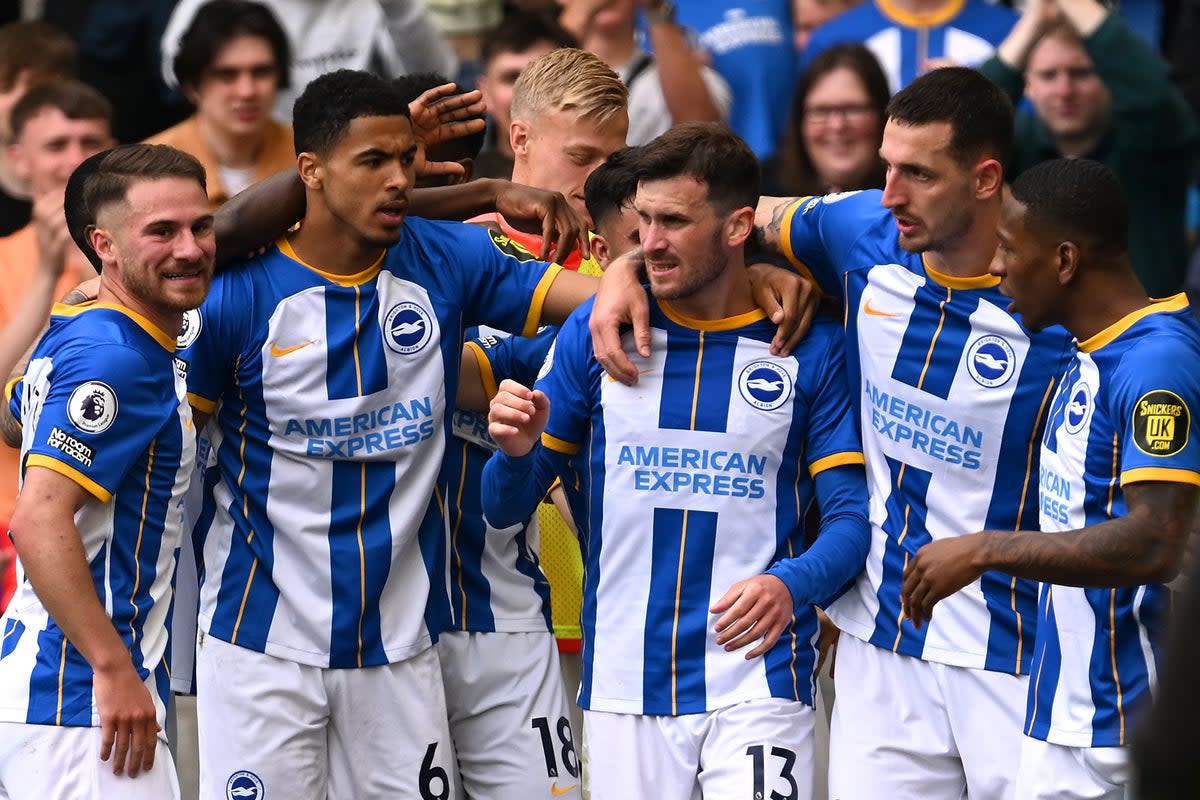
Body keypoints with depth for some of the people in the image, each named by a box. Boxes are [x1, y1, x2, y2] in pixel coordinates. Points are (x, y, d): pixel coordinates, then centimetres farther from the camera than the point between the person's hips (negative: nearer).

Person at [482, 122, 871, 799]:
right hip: (624, 686, 2)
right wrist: (518, 452, -16)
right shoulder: (595, 332, 3)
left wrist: (792, 584, -22)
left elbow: (851, 515, -2)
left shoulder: (812, 347, -1)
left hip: (758, 685, -2)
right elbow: (506, 508, 7)